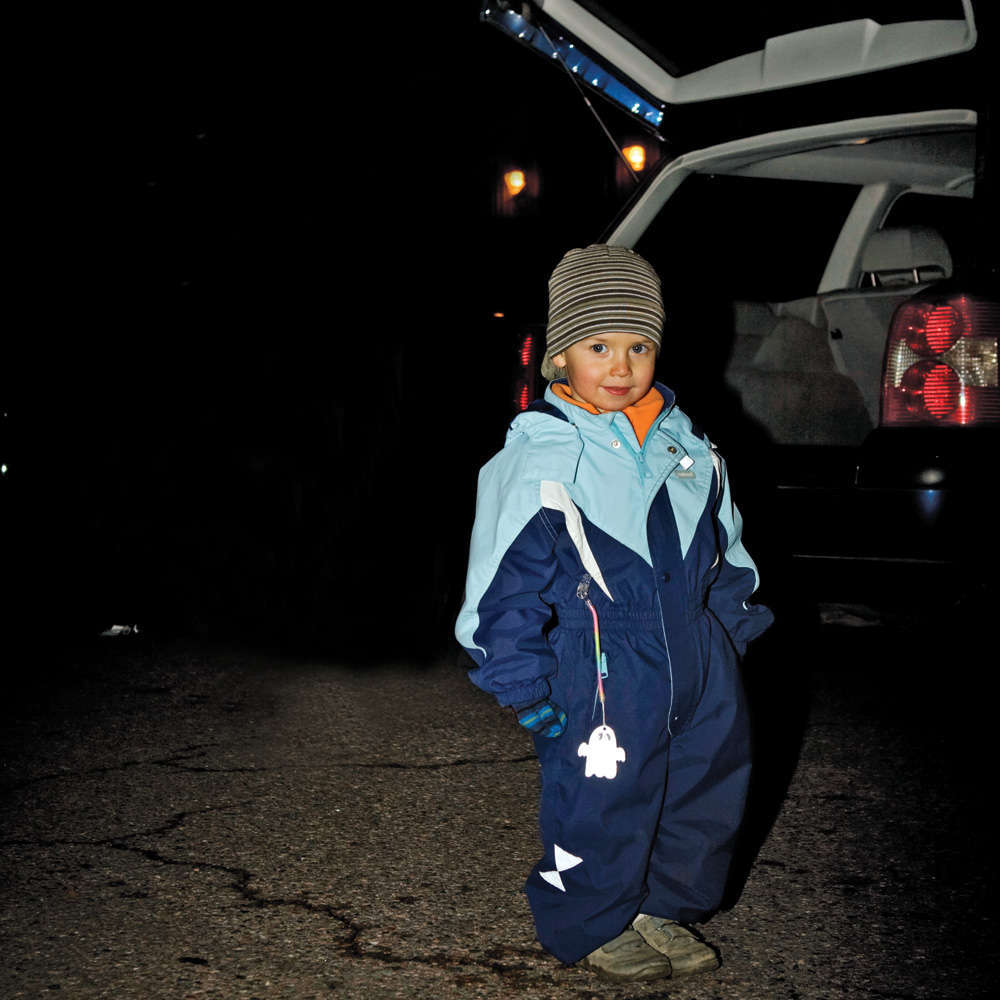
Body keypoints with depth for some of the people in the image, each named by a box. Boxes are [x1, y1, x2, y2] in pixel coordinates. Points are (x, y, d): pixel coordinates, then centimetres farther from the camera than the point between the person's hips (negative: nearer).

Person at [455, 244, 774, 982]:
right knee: (601, 805, 3)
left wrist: (731, 626, 19)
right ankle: (591, 928, 28)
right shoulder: (539, 458, -13)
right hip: (601, 678, -6)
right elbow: (506, 580, -11)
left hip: (697, 668, 6)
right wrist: (523, 680, -12)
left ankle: (666, 907, 38)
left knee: (708, 795, 16)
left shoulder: (687, 445, 6)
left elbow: (726, 545, 19)